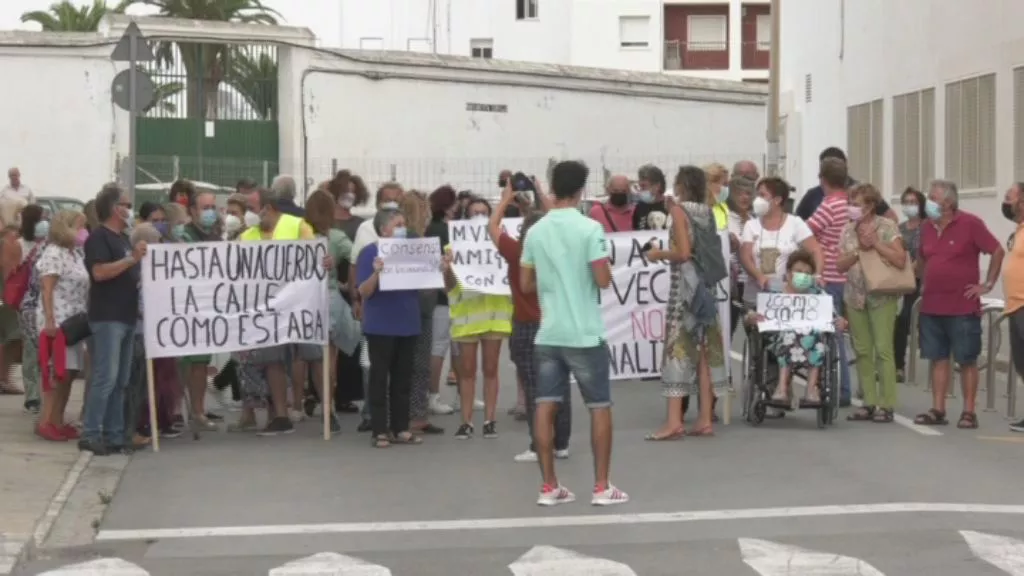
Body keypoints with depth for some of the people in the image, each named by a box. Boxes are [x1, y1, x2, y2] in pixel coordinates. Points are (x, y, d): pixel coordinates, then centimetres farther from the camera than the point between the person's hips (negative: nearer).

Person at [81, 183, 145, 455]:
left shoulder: (124, 239, 20)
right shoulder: (99, 237, -7)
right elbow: (99, 272, -20)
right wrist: (132, 259, -20)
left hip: (127, 317, 9)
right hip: (107, 318, -9)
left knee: (120, 381, 8)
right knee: (105, 378, -13)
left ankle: (114, 435, 10)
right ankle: (90, 434, -11)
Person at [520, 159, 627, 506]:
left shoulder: (535, 232, 5)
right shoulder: (590, 228, -10)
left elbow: (525, 285, 10)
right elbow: (603, 280, -14)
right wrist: (607, 267, 7)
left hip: (548, 333, 4)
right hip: (584, 334, -4)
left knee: (546, 407, 4)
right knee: (600, 407, 6)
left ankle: (549, 487, 6)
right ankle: (602, 487, 6)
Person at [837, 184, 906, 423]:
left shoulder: (887, 227, -4)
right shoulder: (848, 230, 10)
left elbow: (900, 260, -11)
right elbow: (840, 265, 5)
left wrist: (876, 243, -14)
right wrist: (860, 250, -9)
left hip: (881, 296, -5)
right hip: (855, 296, 5)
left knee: (883, 350, -7)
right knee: (862, 351, 6)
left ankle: (886, 405, -3)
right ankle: (870, 403, 12)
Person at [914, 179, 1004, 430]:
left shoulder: (970, 224, -8)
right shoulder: (927, 227, 9)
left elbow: (997, 251, -6)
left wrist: (988, 284, -7)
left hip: (963, 307, -5)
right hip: (931, 307, 5)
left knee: (967, 360, 1)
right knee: (938, 358, 7)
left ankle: (969, 412, 5)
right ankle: (938, 409, 11)